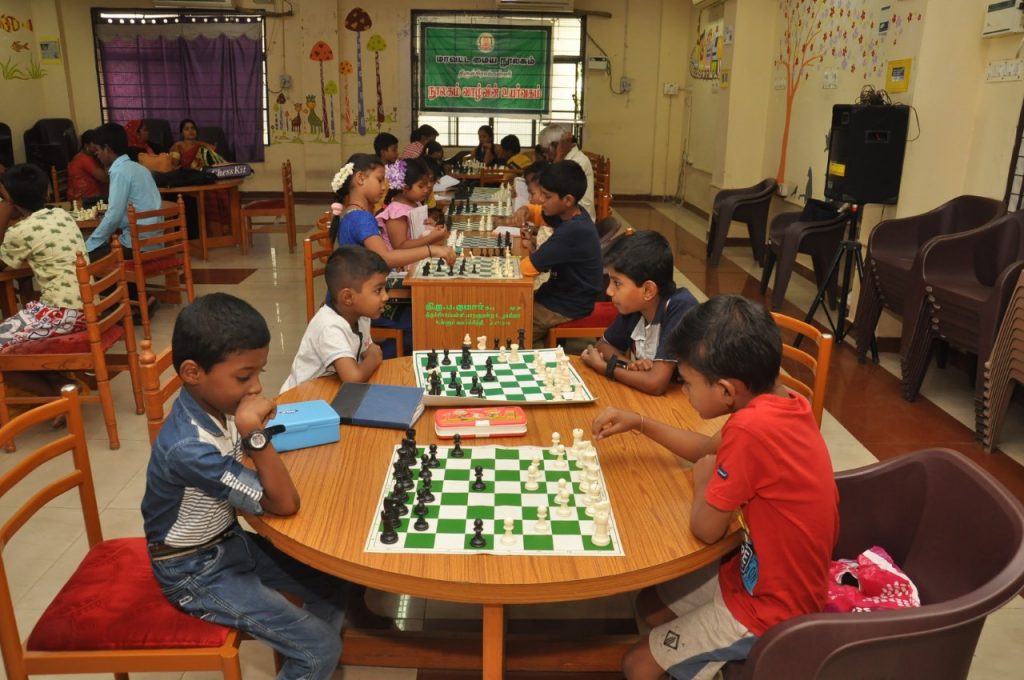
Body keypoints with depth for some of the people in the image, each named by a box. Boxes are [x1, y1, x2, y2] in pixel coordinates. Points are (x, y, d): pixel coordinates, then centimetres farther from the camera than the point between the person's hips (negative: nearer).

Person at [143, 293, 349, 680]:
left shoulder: (217, 404, -11)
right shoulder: (190, 448, -35)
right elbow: (284, 504, -29)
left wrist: (252, 434, -8)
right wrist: (256, 435, -38)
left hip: (230, 542, 8)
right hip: (198, 571, -8)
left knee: (333, 587, 9)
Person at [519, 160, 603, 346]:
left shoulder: (573, 231, -31)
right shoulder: (570, 213, -4)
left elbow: (527, 267, -30)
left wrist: (530, 250, -10)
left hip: (568, 307, -9)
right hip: (562, 293, 9)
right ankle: (538, 345, 27)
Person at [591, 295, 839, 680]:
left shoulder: (752, 427, -33)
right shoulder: (783, 403, -5)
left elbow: (706, 528, -24)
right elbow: (714, 451, 10)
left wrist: (704, 480, -5)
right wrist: (639, 424, 3)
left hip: (770, 608, -9)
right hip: (777, 581, 9)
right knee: (650, 605, 20)